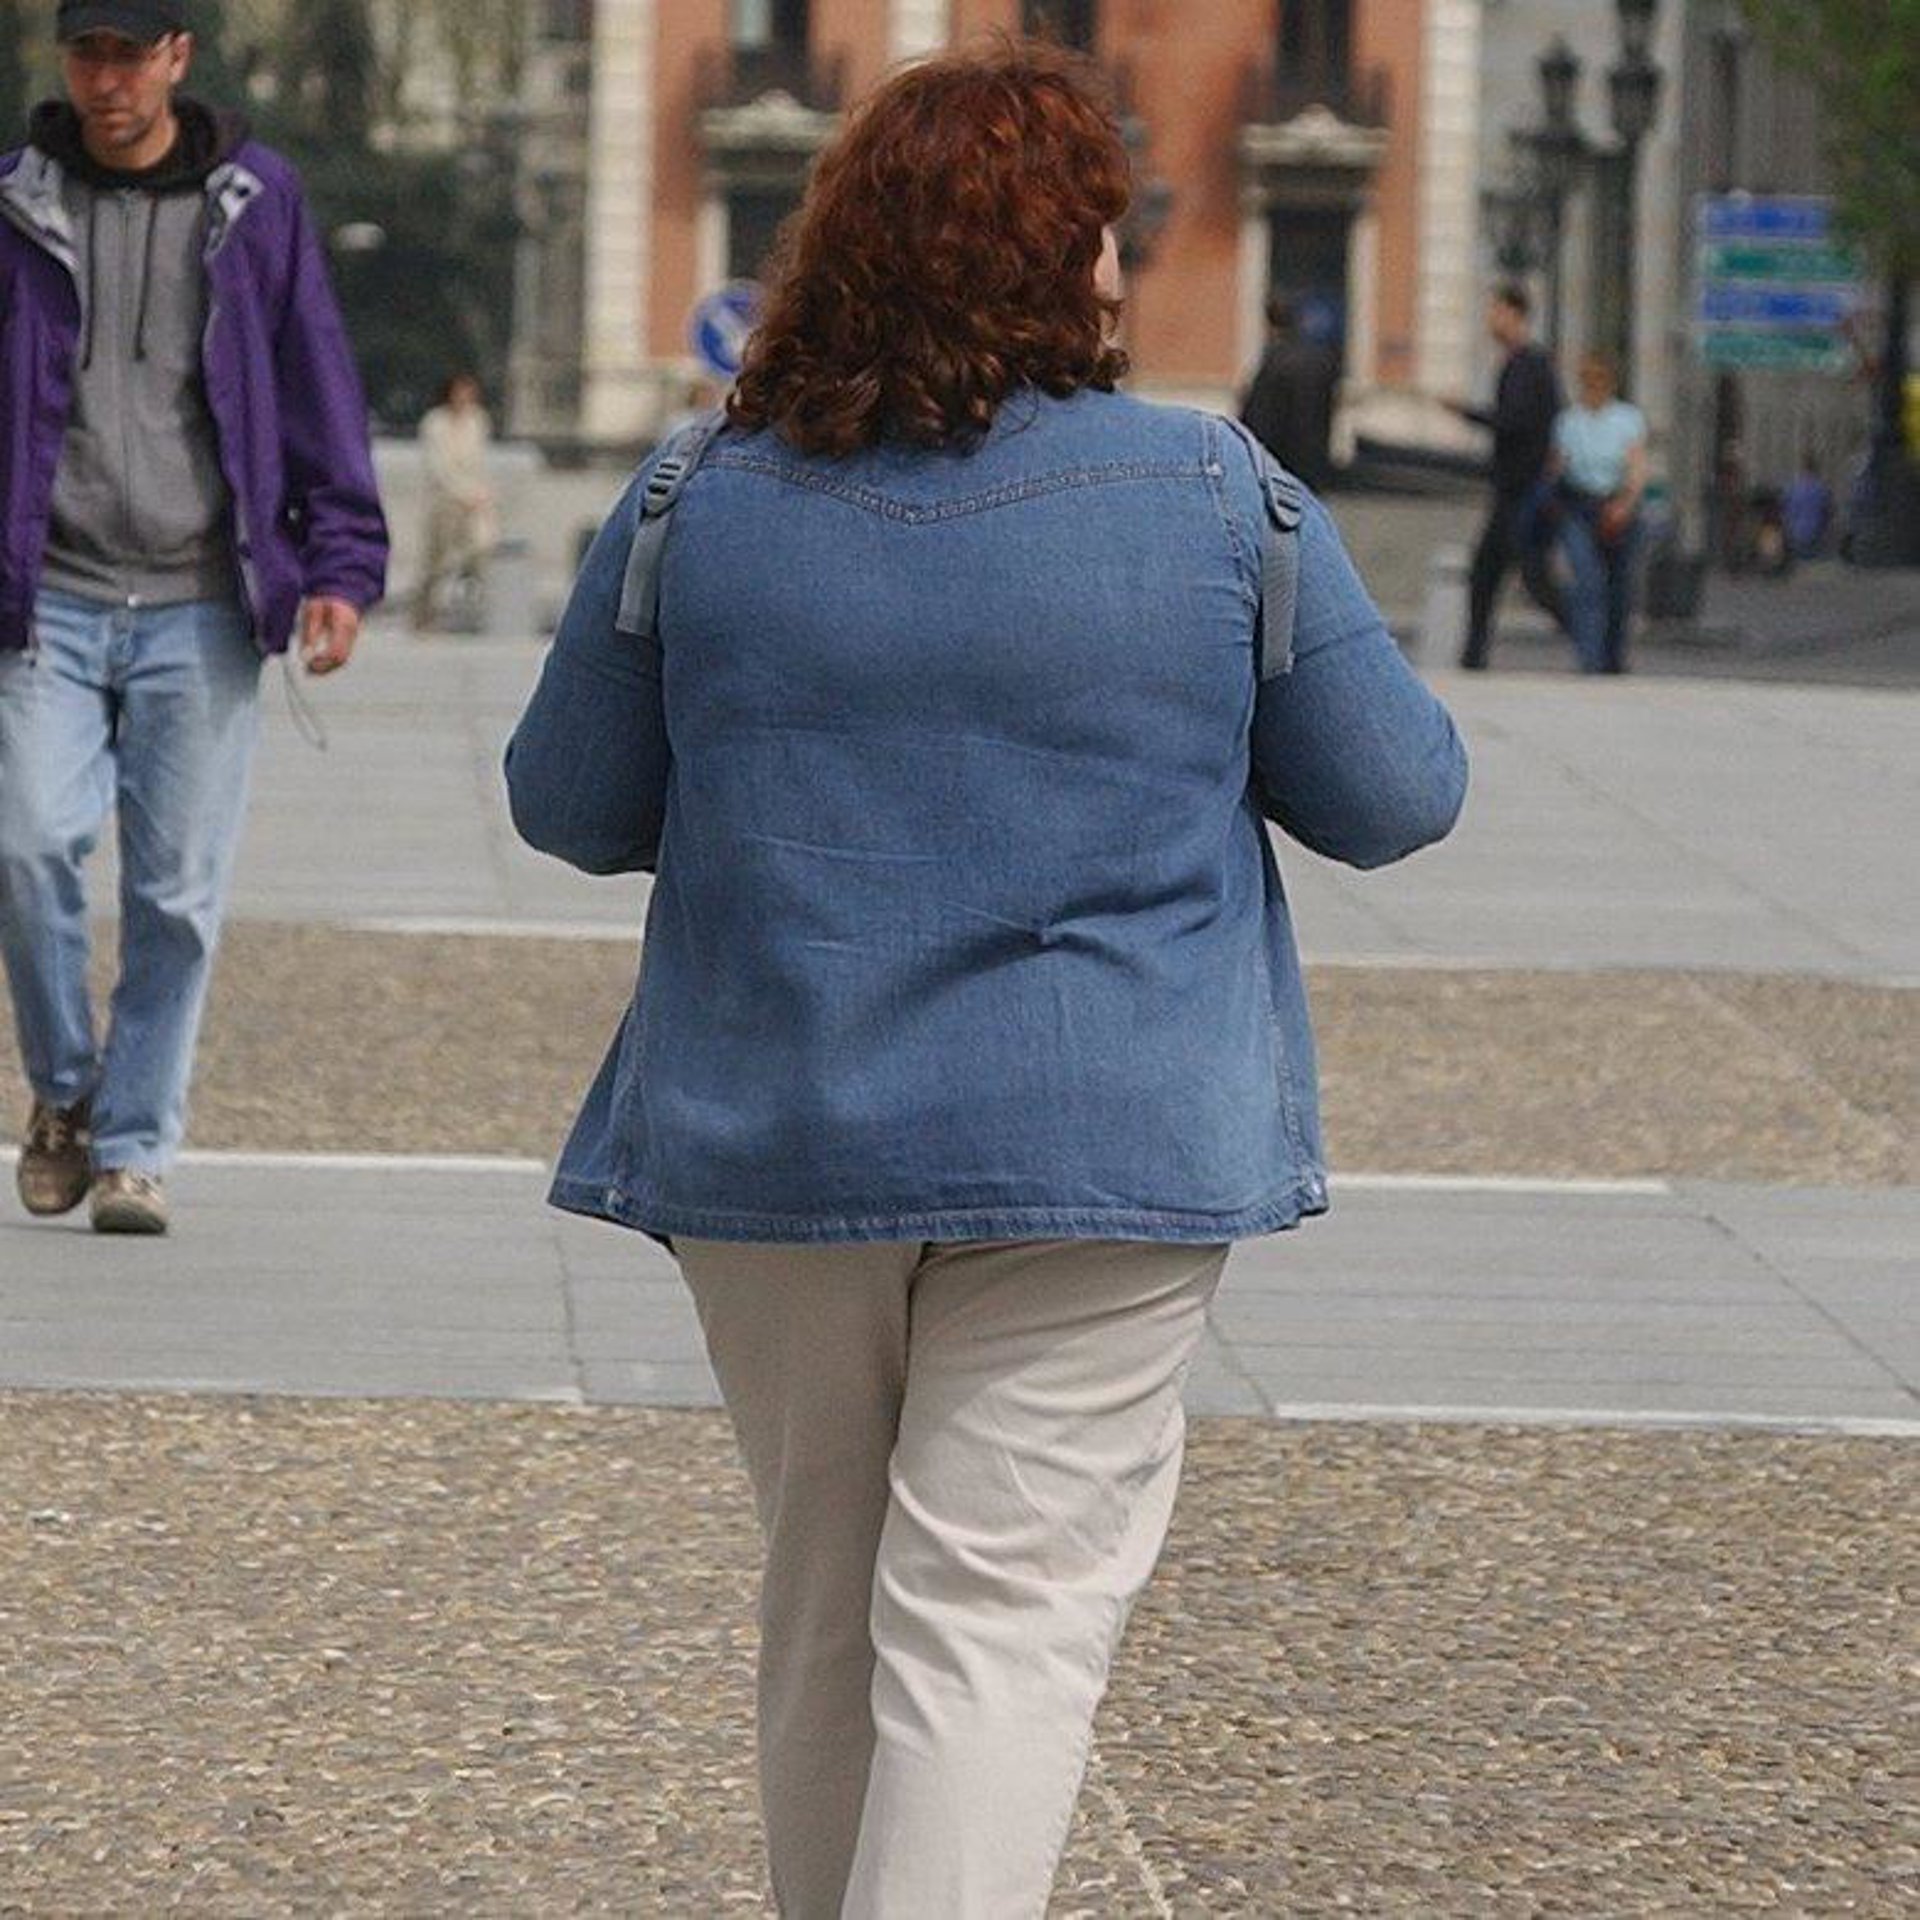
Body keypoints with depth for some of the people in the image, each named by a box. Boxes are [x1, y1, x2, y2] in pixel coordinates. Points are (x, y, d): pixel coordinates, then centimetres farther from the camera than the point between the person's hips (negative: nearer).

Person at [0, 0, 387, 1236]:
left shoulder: (255, 202, 6)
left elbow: (316, 384, 8)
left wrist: (341, 566, 0)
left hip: (201, 610, 0)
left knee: (178, 891, -2)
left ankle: (134, 1143, 9)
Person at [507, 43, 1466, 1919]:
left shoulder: (697, 505, -2)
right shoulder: (1224, 501, -6)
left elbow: (568, 805, 7)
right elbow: (1394, 797, 3)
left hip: (768, 1144, 3)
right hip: (1101, 1145, -3)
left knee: (824, 1604, 18)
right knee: (1002, 1622, -4)